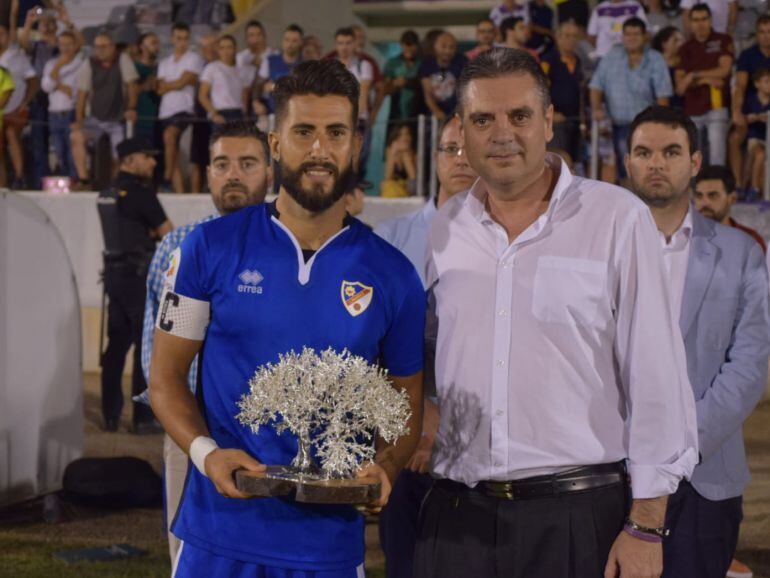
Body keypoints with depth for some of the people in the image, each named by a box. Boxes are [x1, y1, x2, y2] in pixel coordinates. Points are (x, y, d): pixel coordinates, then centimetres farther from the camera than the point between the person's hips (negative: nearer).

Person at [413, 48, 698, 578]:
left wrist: (646, 526, -8)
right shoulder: (447, 228, 9)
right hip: (459, 513, 3)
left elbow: (656, 376, -6)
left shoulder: (617, 218, -3)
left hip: (580, 512, -3)